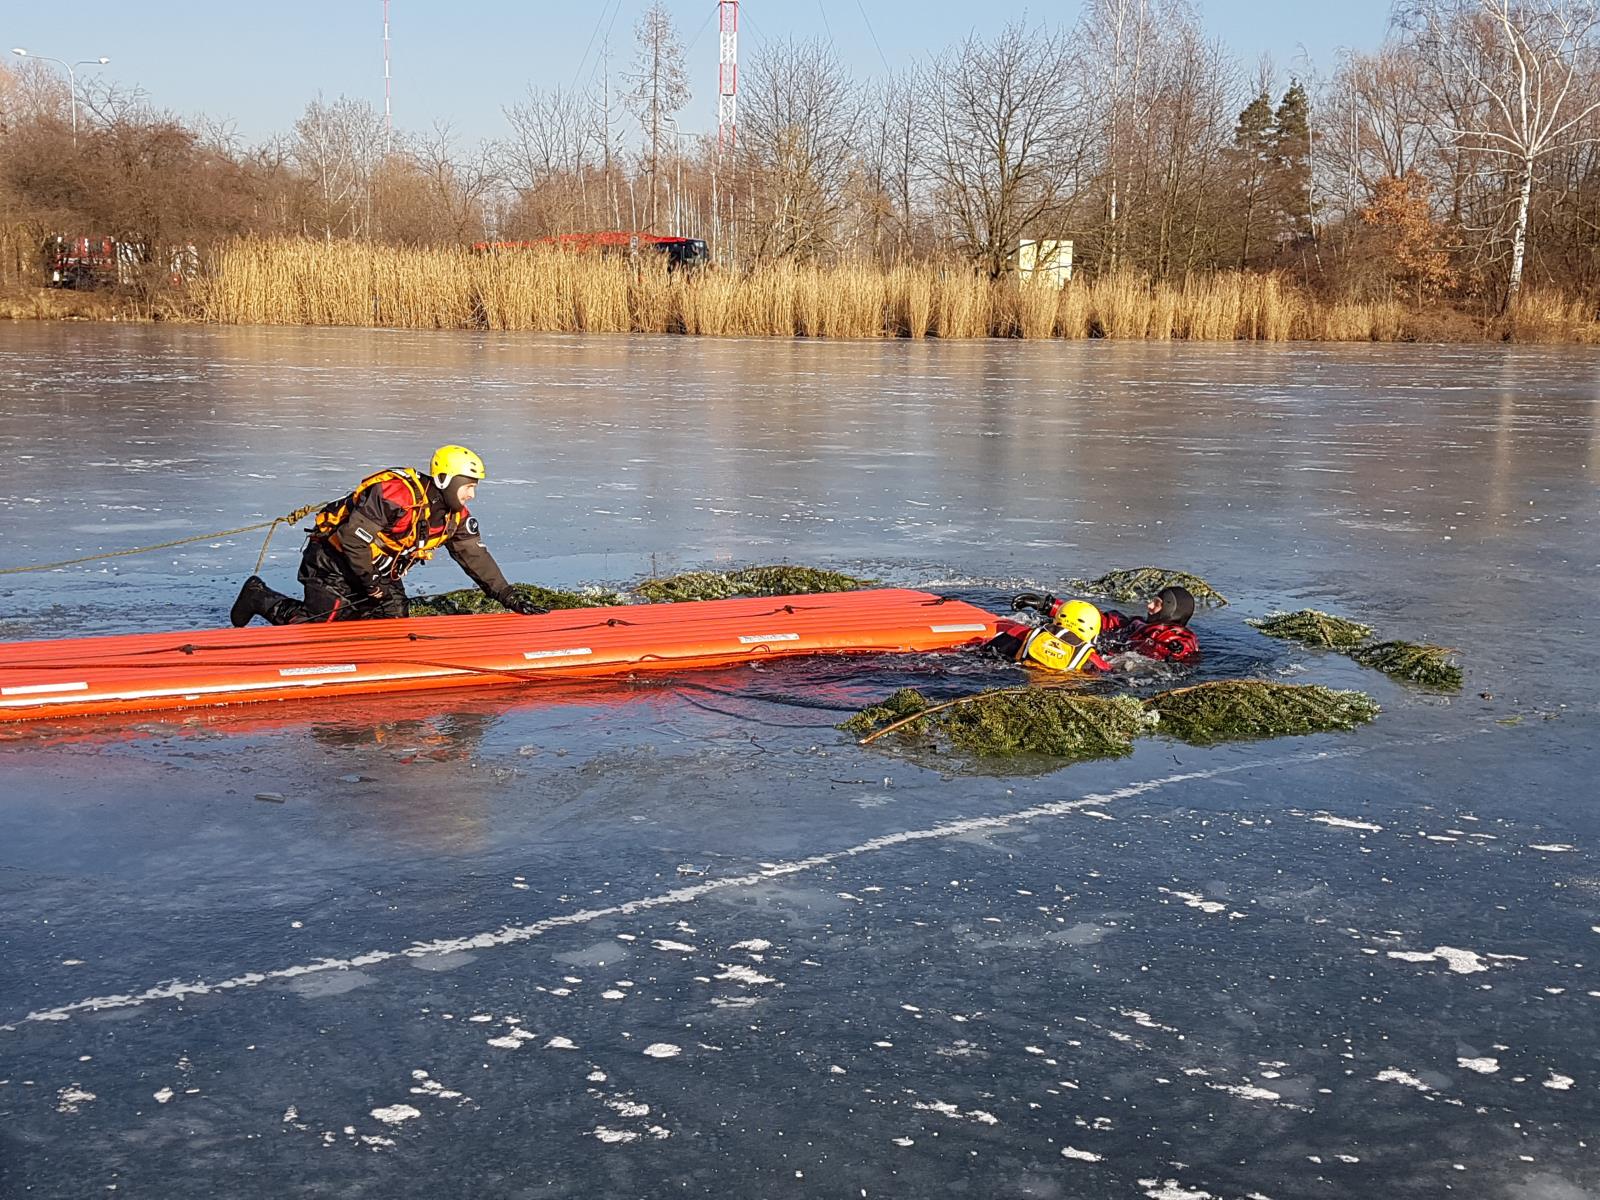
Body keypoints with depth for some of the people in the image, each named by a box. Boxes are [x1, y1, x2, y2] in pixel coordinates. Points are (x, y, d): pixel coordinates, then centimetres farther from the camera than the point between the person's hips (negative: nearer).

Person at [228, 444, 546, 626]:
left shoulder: (454, 516, -3)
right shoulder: (399, 495, -30)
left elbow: (477, 558, 5)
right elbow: (353, 535, -29)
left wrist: (509, 598, 2)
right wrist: (370, 582, -20)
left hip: (378, 569, 8)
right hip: (335, 559, -8)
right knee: (324, 623, -10)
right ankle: (260, 597, 12)